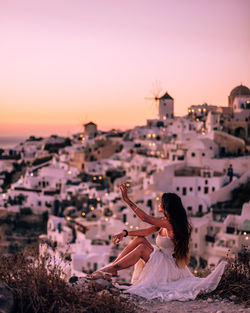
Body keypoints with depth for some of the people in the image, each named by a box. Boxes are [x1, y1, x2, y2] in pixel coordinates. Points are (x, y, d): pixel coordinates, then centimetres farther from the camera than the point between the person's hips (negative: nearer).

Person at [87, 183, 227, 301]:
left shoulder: (170, 224, -23)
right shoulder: (165, 222, 5)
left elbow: (145, 218, -23)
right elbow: (146, 231, 6)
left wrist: (127, 200, -21)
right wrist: (125, 233, -5)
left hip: (170, 267, -9)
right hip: (162, 259, 9)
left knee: (142, 248, -21)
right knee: (140, 239, -3)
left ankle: (110, 270, -15)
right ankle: (112, 266, -5)